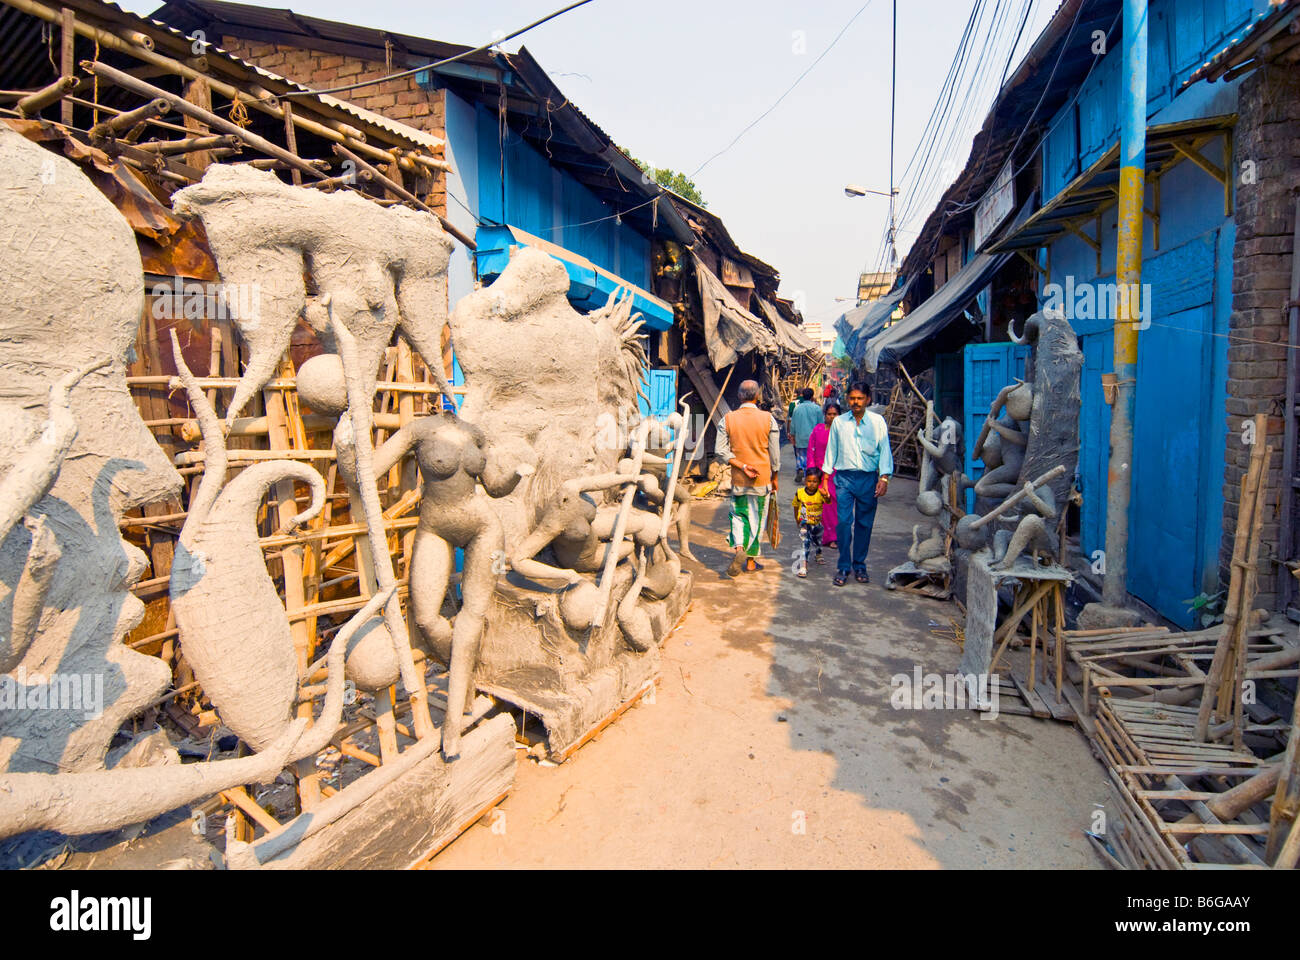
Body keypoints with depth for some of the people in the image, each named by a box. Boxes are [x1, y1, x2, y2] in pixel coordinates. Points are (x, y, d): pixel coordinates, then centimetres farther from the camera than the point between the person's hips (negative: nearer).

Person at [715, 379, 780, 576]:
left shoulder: (728, 419, -4)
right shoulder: (768, 419, -6)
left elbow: (721, 450, -8)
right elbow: (775, 453, -1)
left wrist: (742, 466, -9)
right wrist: (774, 478, 11)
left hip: (738, 478, 1)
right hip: (762, 477, -1)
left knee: (738, 514, 15)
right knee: (757, 519, 10)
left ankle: (739, 548, -10)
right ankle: (751, 561, 18)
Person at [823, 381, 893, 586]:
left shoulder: (877, 421, 3)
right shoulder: (839, 422, 6)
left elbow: (885, 450, 4)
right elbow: (831, 450, 11)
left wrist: (884, 477, -6)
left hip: (868, 477, 0)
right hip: (845, 477, 0)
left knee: (864, 524, 6)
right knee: (844, 521, -7)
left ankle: (859, 566, 19)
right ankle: (844, 567, 3)